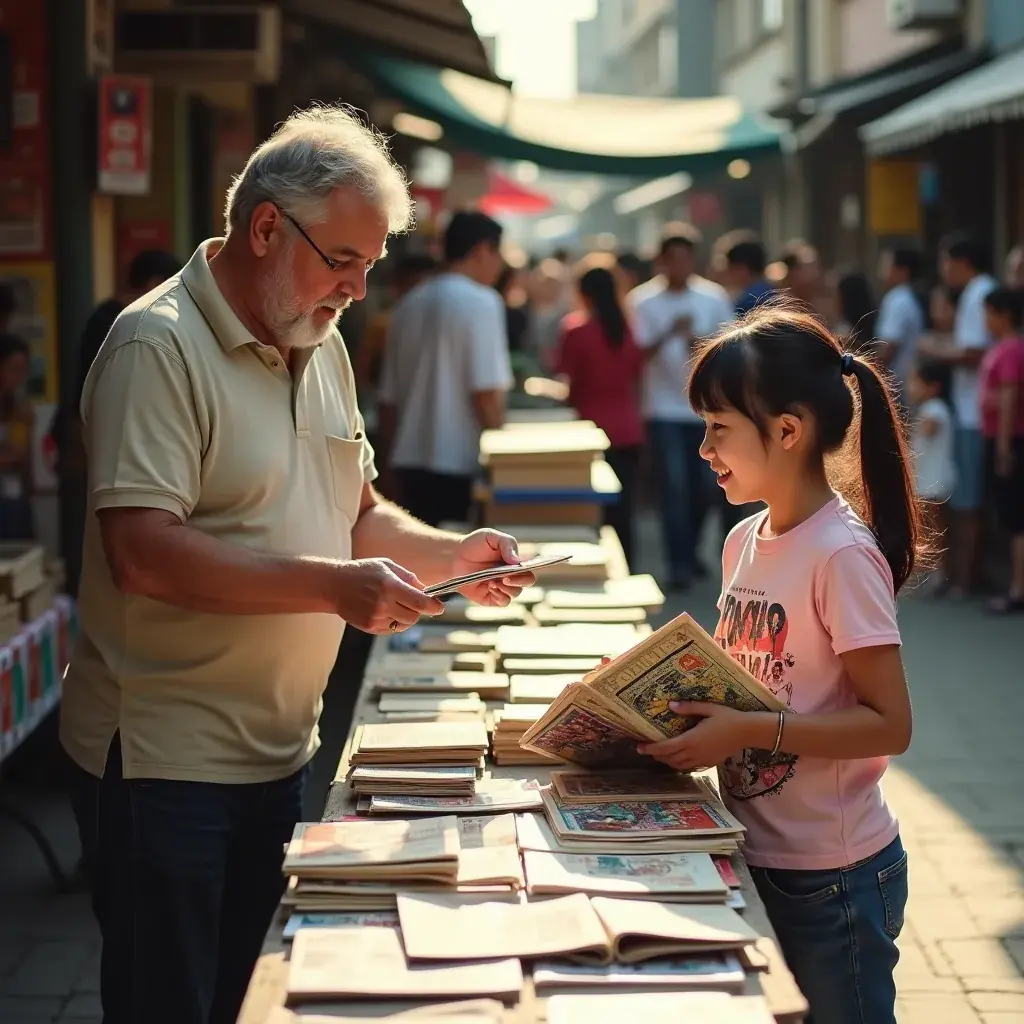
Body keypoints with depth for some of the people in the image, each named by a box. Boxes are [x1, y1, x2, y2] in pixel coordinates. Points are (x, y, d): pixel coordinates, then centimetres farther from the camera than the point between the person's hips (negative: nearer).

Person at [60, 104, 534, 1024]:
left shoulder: (322, 345, 11)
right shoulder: (159, 346, -17)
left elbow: (356, 513, 20)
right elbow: (143, 553, -26)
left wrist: (453, 554, 1)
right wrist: (335, 586, -28)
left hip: (279, 749, 8)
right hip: (164, 764, -8)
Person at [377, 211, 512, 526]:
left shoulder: (409, 305, 12)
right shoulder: (480, 302, -9)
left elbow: (388, 397, 16)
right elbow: (486, 394, -16)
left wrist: (391, 463, 23)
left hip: (409, 463, 7)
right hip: (462, 465, -7)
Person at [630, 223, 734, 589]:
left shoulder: (714, 297, 4)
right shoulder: (644, 301, -3)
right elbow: (639, 353, -9)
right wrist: (670, 333, -25)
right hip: (664, 409, -3)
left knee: (704, 484, 9)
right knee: (674, 486, -8)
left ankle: (689, 549, 31)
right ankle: (680, 564, -4)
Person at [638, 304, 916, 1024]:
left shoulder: (842, 555, -19)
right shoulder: (745, 541, 5)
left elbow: (890, 725, -20)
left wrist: (751, 731, -26)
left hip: (833, 877, -8)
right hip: (757, 857, 8)